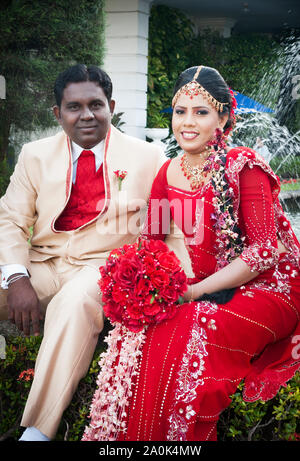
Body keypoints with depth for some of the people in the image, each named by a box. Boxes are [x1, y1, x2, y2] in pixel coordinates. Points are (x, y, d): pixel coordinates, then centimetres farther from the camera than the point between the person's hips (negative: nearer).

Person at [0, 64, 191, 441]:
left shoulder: (146, 157, 5)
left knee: (76, 303, -36)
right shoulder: (35, 155, 10)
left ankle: (38, 430, -27)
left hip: (105, 266, -3)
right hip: (42, 264, 3)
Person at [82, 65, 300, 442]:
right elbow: (151, 241, 8)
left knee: (191, 338, -30)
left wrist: (198, 290, -20)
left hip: (262, 288, -5)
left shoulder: (244, 167, -12)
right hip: (198, 290, 5)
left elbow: (266, 250, -16)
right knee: (140, 333, -19)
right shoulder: (167, 174, 5)